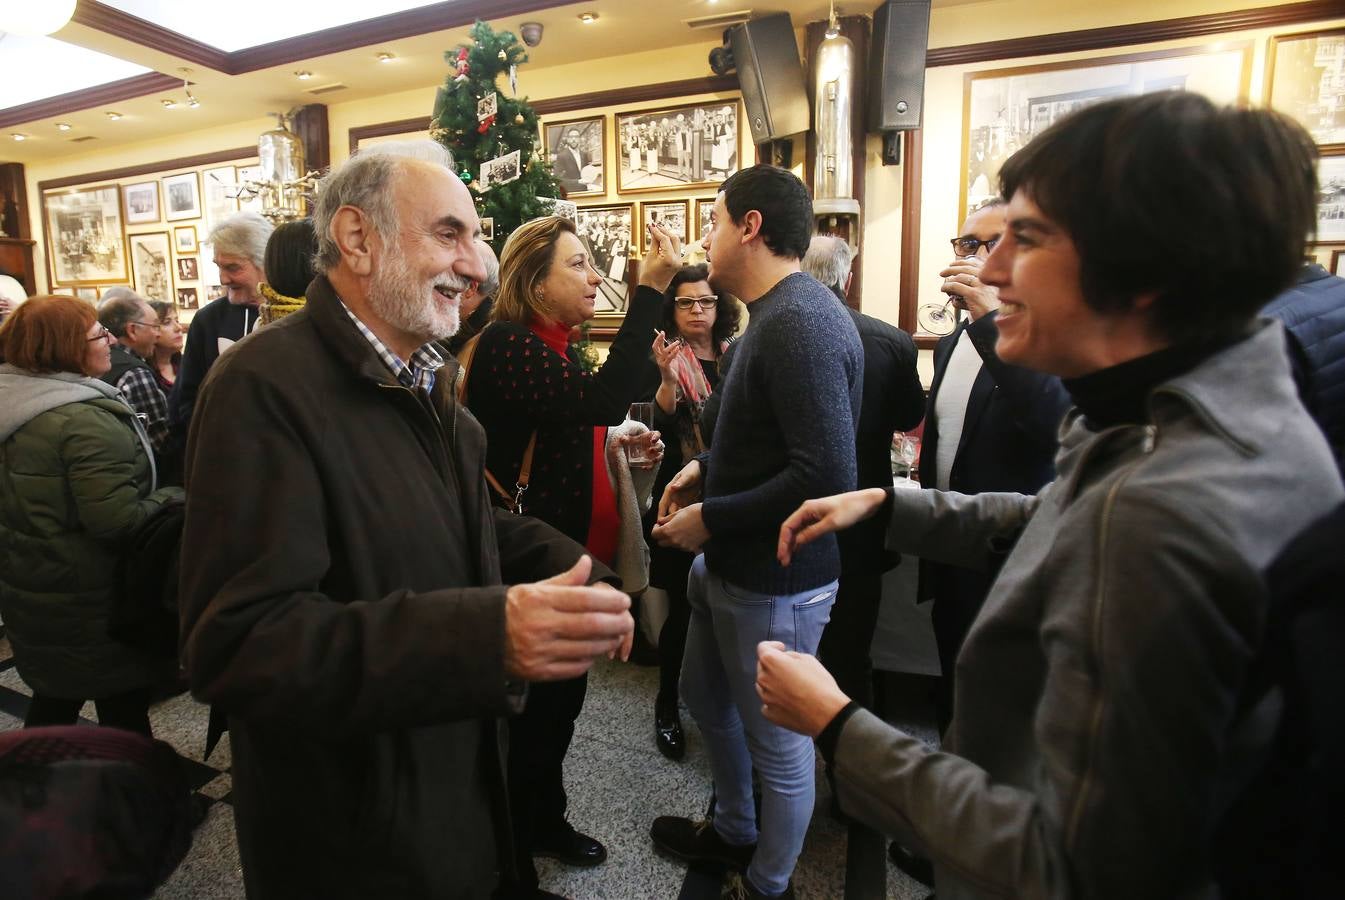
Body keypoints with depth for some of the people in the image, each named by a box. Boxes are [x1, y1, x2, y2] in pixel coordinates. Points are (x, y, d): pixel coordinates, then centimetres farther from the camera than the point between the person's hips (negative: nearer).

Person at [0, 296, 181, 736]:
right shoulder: (86, 419, -25)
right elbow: (119, 520, -30)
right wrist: (176, 499, -15)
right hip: (89, 600, -9)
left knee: (54, 699, 25)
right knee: (124, 710, 7)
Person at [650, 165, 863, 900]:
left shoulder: (800, 323, -23)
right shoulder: (776, 313, 8)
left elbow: (825, 474, -30)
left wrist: (710, 519, -19)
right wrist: (704, 468, 6)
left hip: (775, 579, -10)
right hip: (729, 564, 10)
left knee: (776, 741, 12)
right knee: (705, 698, 26)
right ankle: (733, 832, 50)